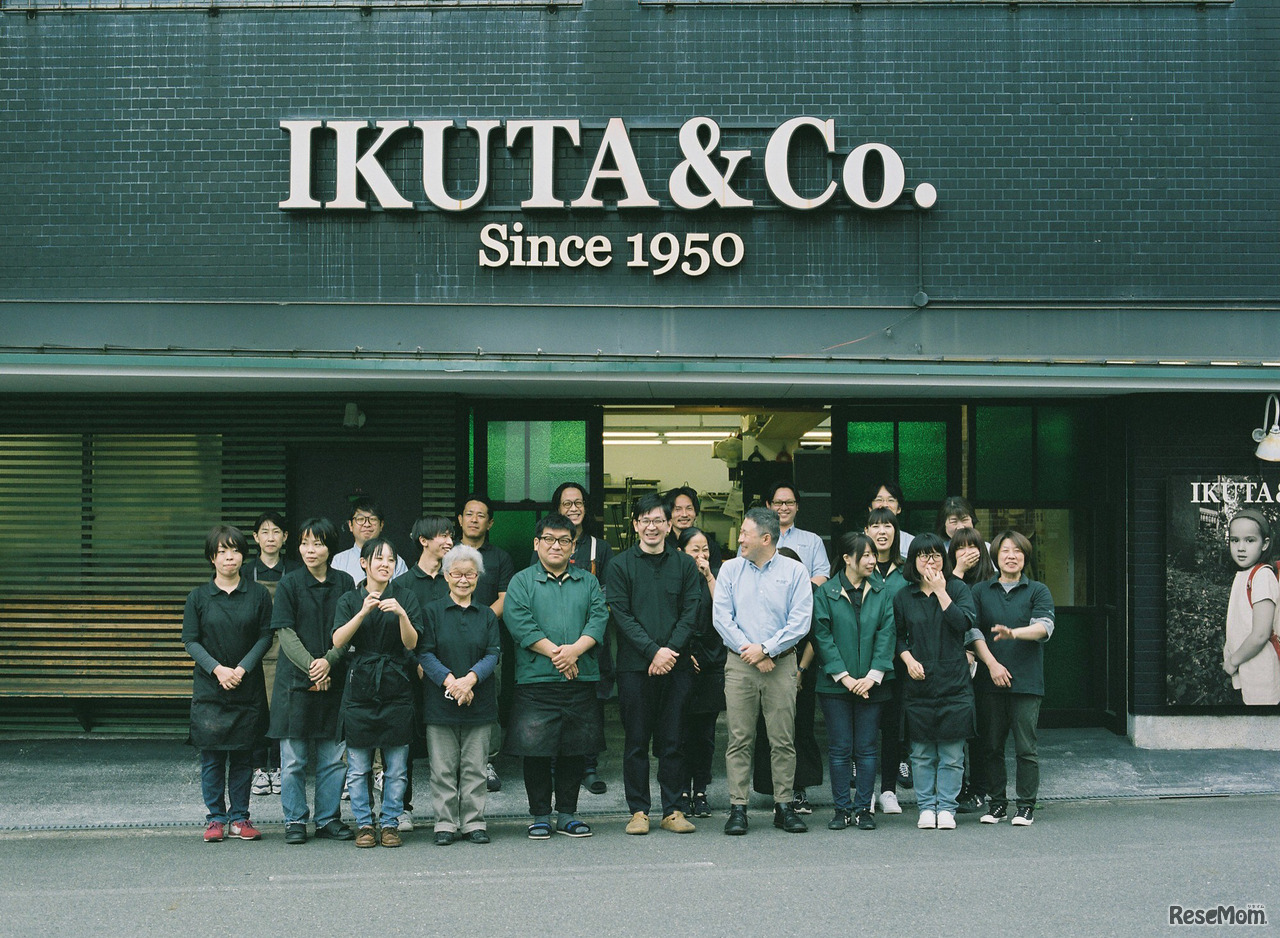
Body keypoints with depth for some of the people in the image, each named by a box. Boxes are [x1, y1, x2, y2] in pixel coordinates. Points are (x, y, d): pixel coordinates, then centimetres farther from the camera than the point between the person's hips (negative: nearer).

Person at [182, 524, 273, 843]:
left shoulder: (258, 594, 3)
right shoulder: (198, 597, 3)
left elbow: (265, 636, 1)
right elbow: (190, 640, 0)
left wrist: (242, 668, -12)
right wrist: (217, 669, -14)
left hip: (248, 688, 1)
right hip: (209, 688, 0)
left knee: (243, 754, 5)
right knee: (212, 755, 1)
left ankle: (239, 817, 15)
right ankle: (215, 818, 11)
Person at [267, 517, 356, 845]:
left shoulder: (344, 583, 6)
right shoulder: (289, 583, 0)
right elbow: (285, 633, -5)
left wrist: (328, 661, -13)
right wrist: (310, 666, -15)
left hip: (334, 680, 2)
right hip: (295, 681, -2)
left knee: (333, 756, 6)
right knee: (294, 758, 2)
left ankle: (328, 819, 17)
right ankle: (295, 821, 13)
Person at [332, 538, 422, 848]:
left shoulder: (405, 598, 7)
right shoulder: (350, 600, 8)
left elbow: (412, 643, -4)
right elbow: (338, 641, -7)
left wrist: (402, 614, -21)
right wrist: (363, 612, -18)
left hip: (397, 689, 0)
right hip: (359, 689, 0)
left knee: (396, 767, 2)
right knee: (358, 767, 2)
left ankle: (390, 823, 13)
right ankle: (364, 824, 14)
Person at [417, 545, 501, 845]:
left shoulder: (487, 615, 11)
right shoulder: (432, 612, 5)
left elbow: (492, 654, 2)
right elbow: (425, 653, -3)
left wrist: (471, 678, -16)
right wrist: (449, 680, -18)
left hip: (478, 701, 1)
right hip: (440, 701, -1)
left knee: (474, 766, 5)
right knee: (443, 767, 2)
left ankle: (474, 823, 13)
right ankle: (446, 823, 11)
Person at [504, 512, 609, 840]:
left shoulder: (588, 582, 15)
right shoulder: (522, 582, 6)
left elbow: (599, 618, 2)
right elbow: (518, 621, -8)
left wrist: (575, 649, -15)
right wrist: (555, 652, -16)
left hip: (581, 680, 3)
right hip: (535, 680, -3)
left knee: (576, 750, 6)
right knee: (535, 750, -1)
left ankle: (567, 813, 19)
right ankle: (540, 815, 13)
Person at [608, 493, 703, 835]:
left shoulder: (685, 564, 9)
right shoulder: (620, 565, 4)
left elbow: (690, 614, 3)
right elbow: (622, 615, -4)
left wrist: (670, 650, -11)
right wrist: (653, 651, -13)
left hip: (676, 666, 1)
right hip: (634, 666, -1)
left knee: (672, 741, 5)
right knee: (636, 741, 4)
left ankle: (673, 809, 13)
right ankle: (639, 810, 12)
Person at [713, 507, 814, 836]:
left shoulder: (795, 572, 3)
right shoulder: (730, 569, 9)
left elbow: (800, 622, -3)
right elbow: (721, 617, 2)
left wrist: (765, 648, -10)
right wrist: (750, 651, -7)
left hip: (781, 663, -1)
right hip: (739, 664, 1)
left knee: (783, 740, 1)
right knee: (739, 739, -1)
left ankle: (784, 806, 10)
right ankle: (737, 808, 3)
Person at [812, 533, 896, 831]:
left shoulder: (881, 594, 6)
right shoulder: (825, 593, 0)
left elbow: (887, 635, 0)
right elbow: (822, 636, -5)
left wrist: (872, 676, -10)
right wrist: (844, 676, -11)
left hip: (871, 685, 2)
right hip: (835, 684, -2)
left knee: (866, 749, 5)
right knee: (839, 750, 3)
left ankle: (864, 808, 13)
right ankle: (842, 808, 11)